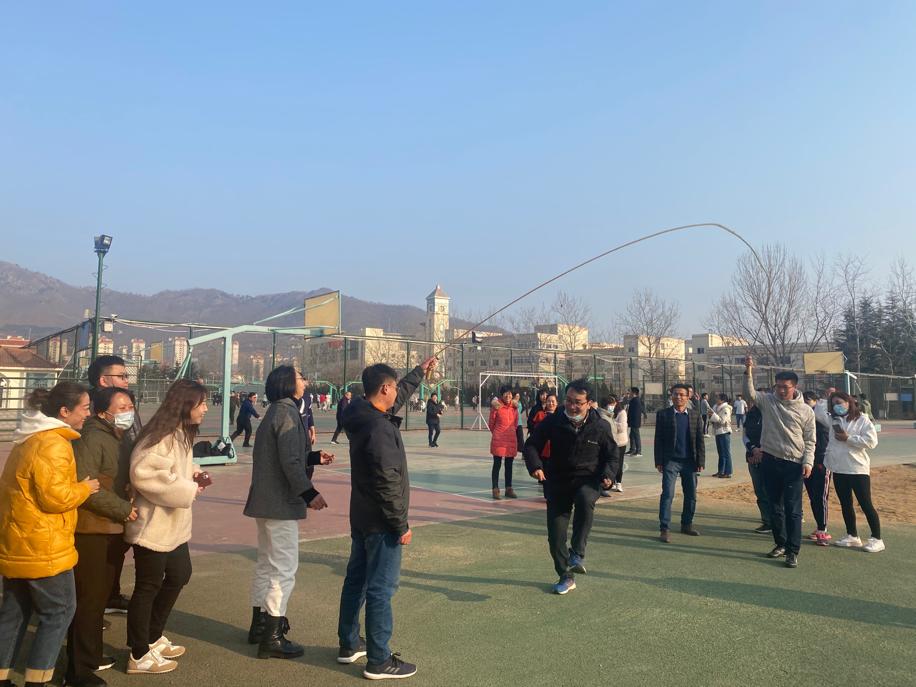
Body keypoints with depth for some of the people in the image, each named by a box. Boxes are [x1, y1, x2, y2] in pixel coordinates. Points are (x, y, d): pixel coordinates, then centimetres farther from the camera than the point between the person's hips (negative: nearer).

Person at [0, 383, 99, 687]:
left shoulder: (28, 440, 13)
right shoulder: (53, 443, -20)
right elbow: (54, 497, -24)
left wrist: (76, 487, 17)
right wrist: (85, 488, -8)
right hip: (42, 546, -10)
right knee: (59, 610, 4)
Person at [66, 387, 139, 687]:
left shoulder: (118, 438, 15)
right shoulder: (92, 438, -16)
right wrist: (123, 509, -19)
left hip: (111, 530, 9)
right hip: (91, 531, -9)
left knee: (100, 595, 19)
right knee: (87, 599, -1)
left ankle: (91, 656, 33)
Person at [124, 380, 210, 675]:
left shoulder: (181, 433, 11)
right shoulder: (161, 436, -22)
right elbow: (144, 474, -32)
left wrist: (192, 473, 3)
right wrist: (188, 490, -24)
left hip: (173, 524, 11)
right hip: (152, 526, -11)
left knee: (179, 575, 21)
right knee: (148, 587, 3)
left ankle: (153, 638, 38)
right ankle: (139, 655, 19)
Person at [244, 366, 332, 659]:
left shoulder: (275, 411, 14)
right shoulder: (287, 412, -17)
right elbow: (290, 462, -23)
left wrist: (315, 457, 20)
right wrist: (309, 493, -18)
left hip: (266, 500, 10)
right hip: (281, 502, -10)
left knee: (267, 564, 19)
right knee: (284, 569, -3)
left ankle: (259, 624, 32)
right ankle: (271, 638, 5)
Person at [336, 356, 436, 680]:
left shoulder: (362, 418, 4)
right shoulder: (379, 428, -26)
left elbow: (401, 395, 23)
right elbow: (388, 484, -26)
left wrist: (420, 371, 34)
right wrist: (401, 525, -18)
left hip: (362, 518, 10)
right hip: (381, 523, -10)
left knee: (356, 580, 19)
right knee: (380, 590, 0)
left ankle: (349, 644, 33)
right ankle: (379, 660, 10)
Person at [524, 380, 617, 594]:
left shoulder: (600, 426, -4)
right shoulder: (553, 422, -6)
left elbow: (612, 456, 10)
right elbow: (531, 445, 1)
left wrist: (607, 474, -10)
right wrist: (535, 466, -19)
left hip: (587, 481, -1)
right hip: (557, 482, 2)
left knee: (585, 501, -37)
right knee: (555, 534, 1)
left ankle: (577, 553, -24)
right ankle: (565, 577, 22)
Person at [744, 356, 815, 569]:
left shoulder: (806, 411, -1)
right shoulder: (768, 401, 2)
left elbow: (810, 441, 1)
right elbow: (749, 393, -15)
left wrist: (808, 462, -10)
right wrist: (748, 372, -28)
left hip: (794, 464, -2)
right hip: (771, 461, 3)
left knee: (793, 509, -3)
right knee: (775, 506, 12)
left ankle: (793, 551, 3)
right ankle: (780, 543, 27)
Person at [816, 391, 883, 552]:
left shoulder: (863, 420, -6)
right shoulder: (833, 419, 10)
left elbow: (871, 442, -14)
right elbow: (818, 410, 13)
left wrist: (848, 438, -16)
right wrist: (827, 397, 7)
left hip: (858, 469, -6)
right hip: (838, 469, 7)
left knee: (866, 505, -1)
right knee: (845, 504, 14)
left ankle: (876, 539, 7)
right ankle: (852, 536, 26)